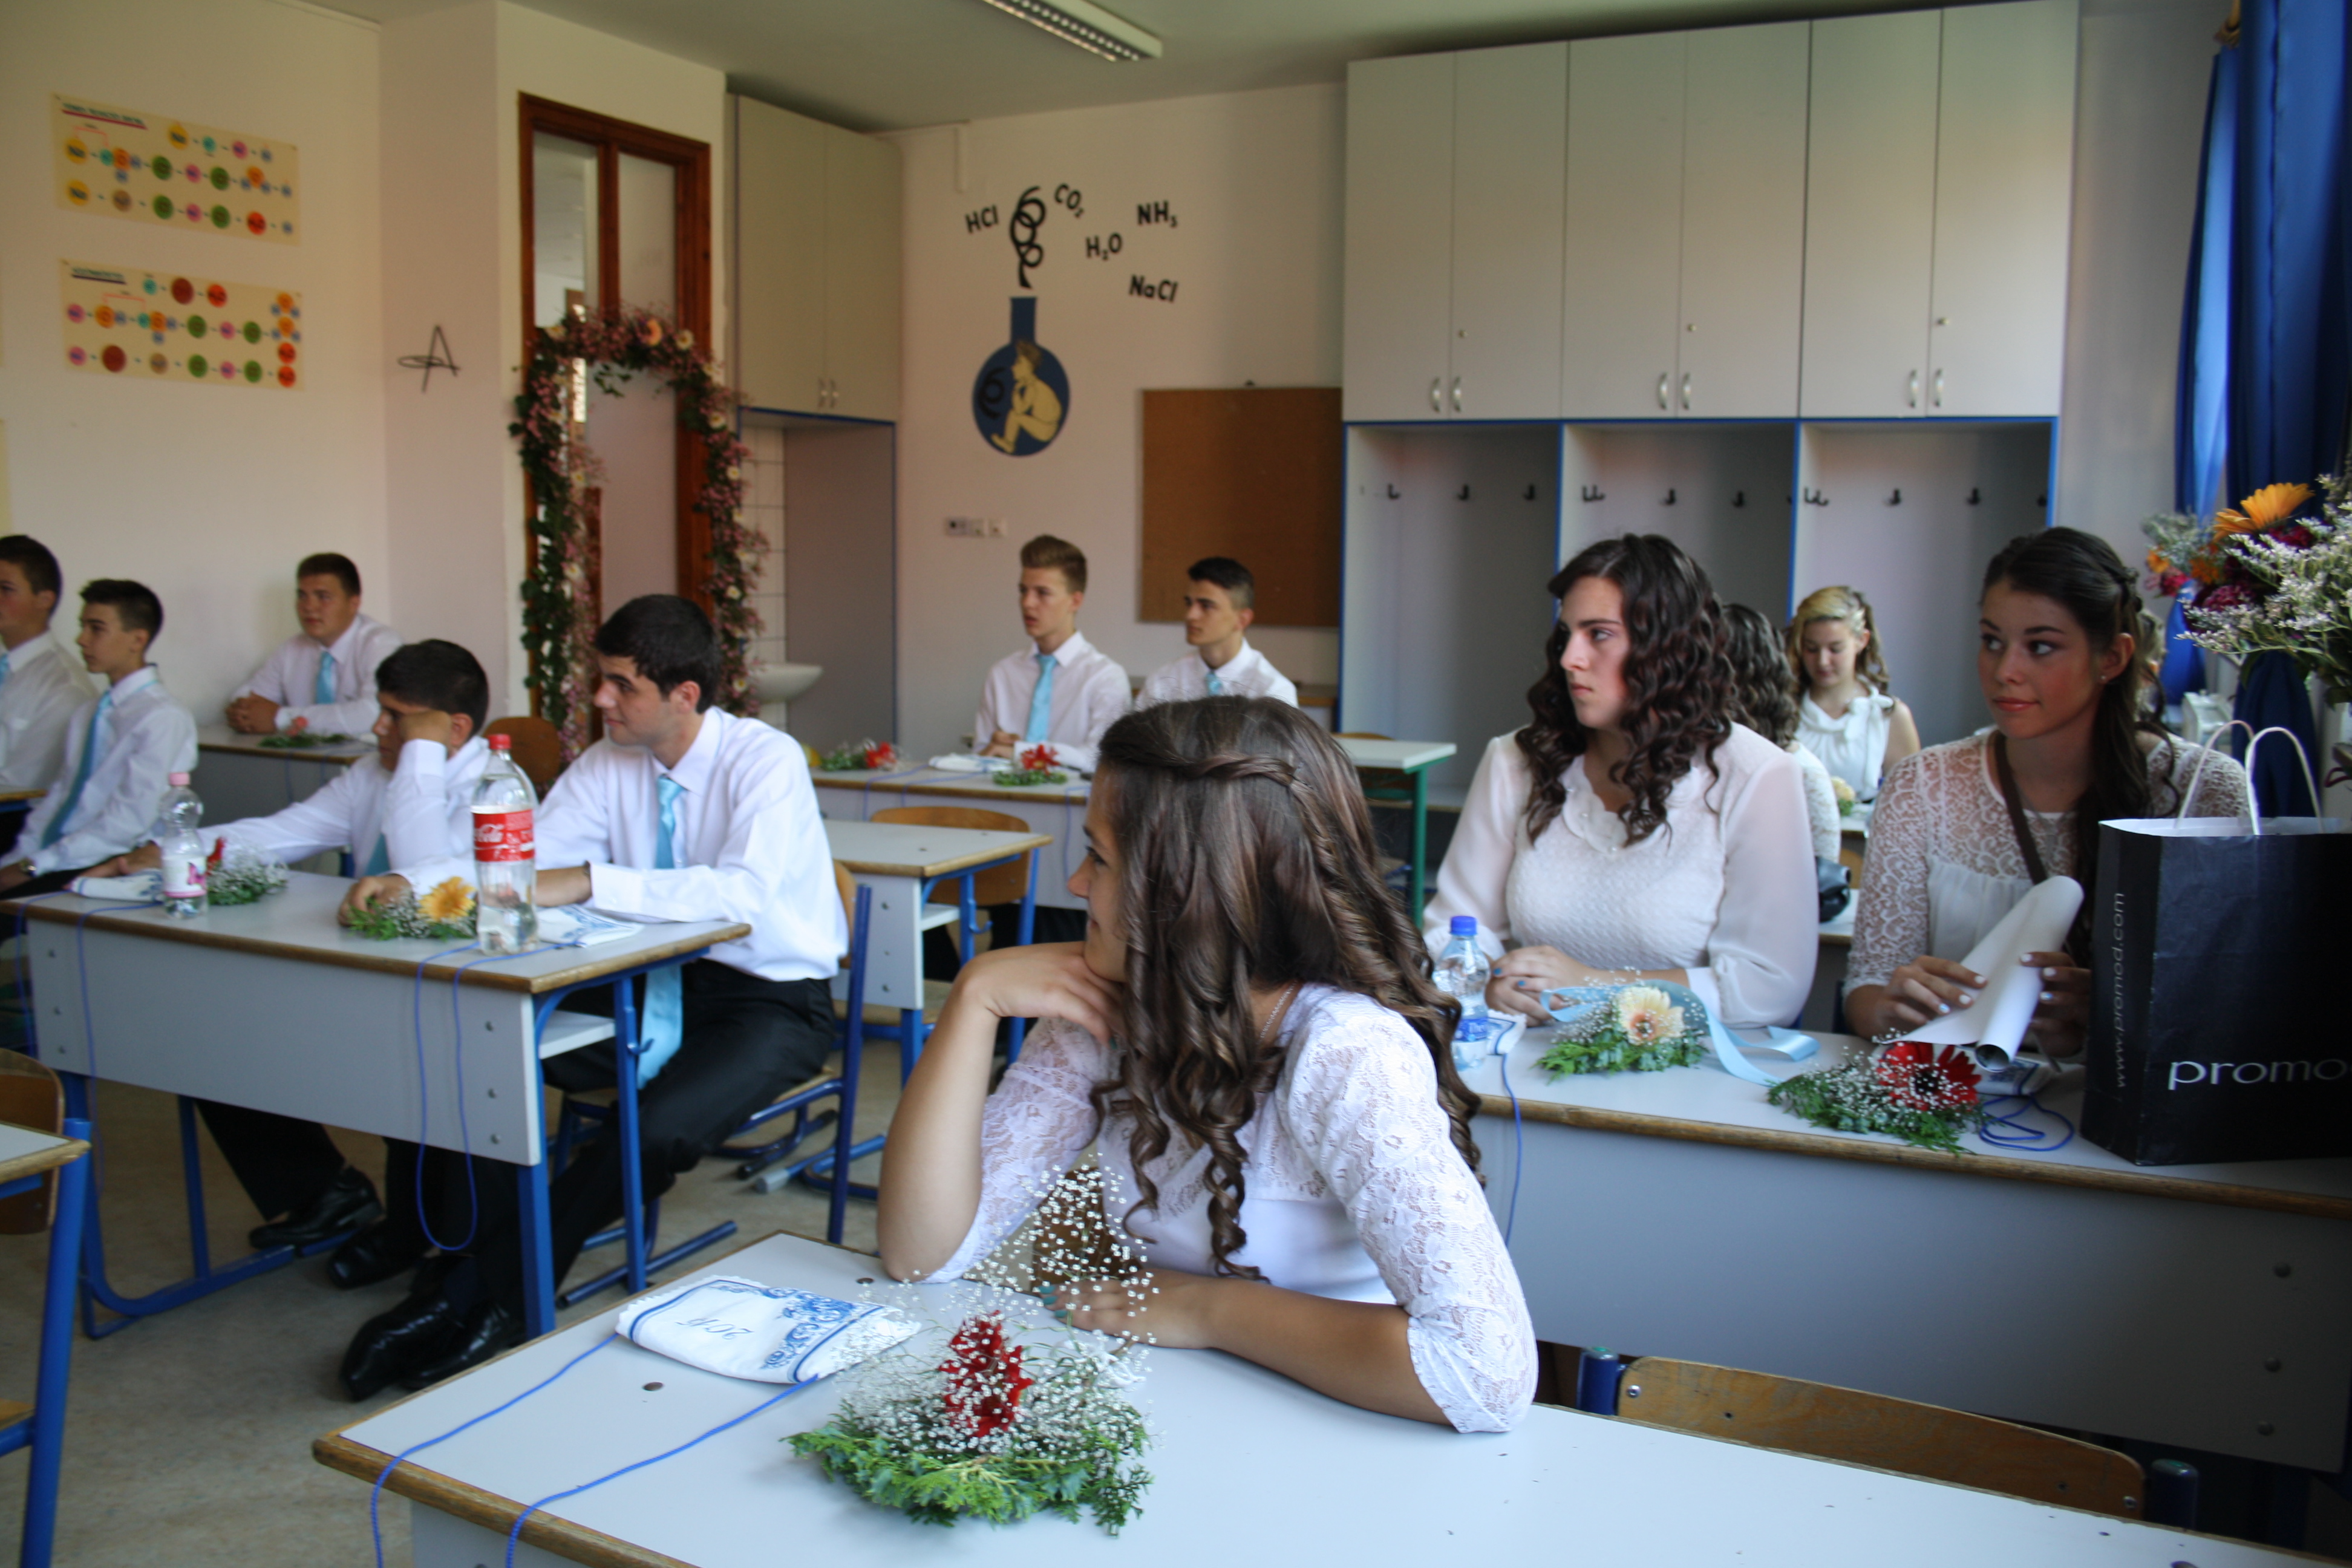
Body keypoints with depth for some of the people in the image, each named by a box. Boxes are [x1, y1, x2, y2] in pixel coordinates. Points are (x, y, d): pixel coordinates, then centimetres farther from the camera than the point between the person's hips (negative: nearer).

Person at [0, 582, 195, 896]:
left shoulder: (163, 719, -9)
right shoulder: (87, 714, 17)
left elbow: (129, 820, -15)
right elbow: (60, 796, 17)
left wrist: (33, 867, -15)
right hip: (58, 861, 7)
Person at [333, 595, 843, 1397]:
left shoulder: (765, 759, -17)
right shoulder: (610, 762, 3)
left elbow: (742, 893, -33)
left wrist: (590, 882, -37)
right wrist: (410, 880, -16)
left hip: (770, 1000, -6)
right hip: (656, 984, 7)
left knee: (653, 1132, -30)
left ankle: (481, 1299, -10)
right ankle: (481, 1267, -8)